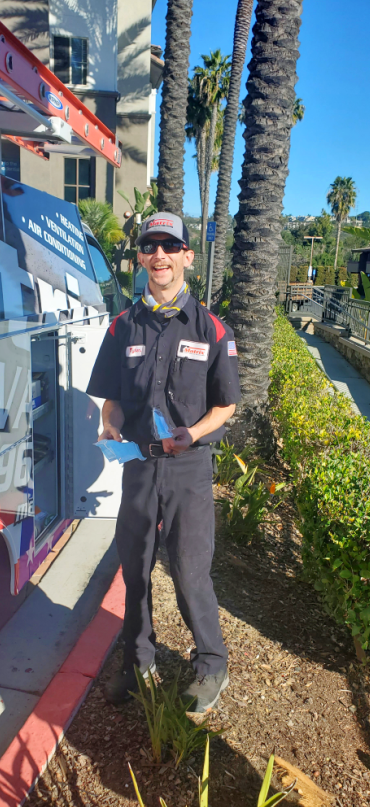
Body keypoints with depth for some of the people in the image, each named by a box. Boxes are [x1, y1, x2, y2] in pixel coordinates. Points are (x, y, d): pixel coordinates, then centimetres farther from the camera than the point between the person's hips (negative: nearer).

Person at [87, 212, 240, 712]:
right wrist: (111, 428, -11)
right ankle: (138, 662, 38)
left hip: (189, 468, -3)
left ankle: (212, 666, 32)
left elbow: (225, 405, 0)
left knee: (190, 574, 4)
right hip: (137, 464, 3)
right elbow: (113, 398, 10)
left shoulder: (210, 329, -3)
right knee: (134, 569, 15)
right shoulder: (124, 327, 4)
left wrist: (191, 435, -17)